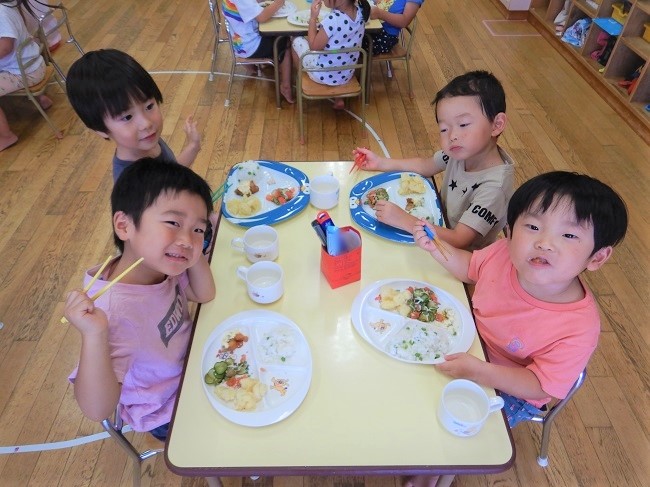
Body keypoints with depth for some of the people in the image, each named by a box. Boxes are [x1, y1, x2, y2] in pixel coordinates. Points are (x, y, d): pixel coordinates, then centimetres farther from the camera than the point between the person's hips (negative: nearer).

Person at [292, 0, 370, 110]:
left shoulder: (332, 20, -31)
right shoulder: (360, 12, -10)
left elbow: (313, 47, -18)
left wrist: (313, 18, -13)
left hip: (323, 76, -5)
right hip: (346, 75, 5)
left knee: (298, 41, 15)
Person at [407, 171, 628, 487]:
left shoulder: (579, 328, -34)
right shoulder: (503, 254, -25)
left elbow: (540, 386, -24)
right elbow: (469, 267, -1)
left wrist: (480, 372, -37)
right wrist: (434, 246, -18)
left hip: (510, 389, -4)